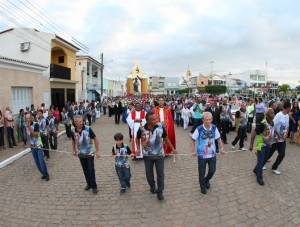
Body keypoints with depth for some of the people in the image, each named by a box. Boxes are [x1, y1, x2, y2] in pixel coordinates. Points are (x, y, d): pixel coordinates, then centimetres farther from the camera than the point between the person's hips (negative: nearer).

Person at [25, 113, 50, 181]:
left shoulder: (35, 124, -15)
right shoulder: (26, 126, 3)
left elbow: (36, 135, -23)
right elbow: (28, 135, 17)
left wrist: (29, 127, -27)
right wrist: (29, 142, 10)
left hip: (38, 145, -5)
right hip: (32, 146, 5)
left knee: (41, 161, -7)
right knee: (37, 162, 8)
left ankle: (46, 175, 6)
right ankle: (43, 174, 21)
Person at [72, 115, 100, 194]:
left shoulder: (88, 129, -20)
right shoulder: (73, 131, -9)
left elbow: (95, 139, -13)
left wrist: (97, 150, -13)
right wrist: (74, 150, 18)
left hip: (90, 153, -3)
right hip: (81, 154, 4)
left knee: (91, 169, -1)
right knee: (85, 170, 15)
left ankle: (94, 186, 14)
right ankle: (89, 184, 32)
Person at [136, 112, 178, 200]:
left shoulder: (160, 127, -16)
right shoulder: (142, 129, -18)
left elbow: (166, 138, -1)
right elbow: (137, 138, 4)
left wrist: (173, 149, 3)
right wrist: (138, 148, -7)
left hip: (159, 155, 0)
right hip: (147, 155, 0)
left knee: (160, 173, 7)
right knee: (149, 173, 18)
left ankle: (160, 191, 26)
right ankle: (152, 186, 45)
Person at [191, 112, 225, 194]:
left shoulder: (214, 128, -8)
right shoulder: (199, 129, -17)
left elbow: (218, 139, 6)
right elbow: (193, 140, -6)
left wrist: (221, 148, -4)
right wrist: (193, 151, -11)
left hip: (212, 154, 3)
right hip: (202, 155, -3)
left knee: (212, 170, 14)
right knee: (202, 172, 10)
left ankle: (207, 180, 46)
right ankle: (203, 186, 36)